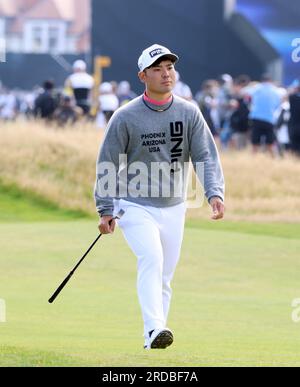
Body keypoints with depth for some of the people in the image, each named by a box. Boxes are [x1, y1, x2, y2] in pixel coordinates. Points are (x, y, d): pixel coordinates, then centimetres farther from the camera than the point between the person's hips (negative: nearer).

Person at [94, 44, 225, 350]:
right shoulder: (125, 117, -9)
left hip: (173, 209, 4)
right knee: (151, 259, -25)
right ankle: (154, 328, -35)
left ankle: (151, 342, 17)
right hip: (134, 206, -4)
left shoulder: (189, 113, -1)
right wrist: (105, 210, -8)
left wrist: (214, 193, -21)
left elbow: (206, 156, -5)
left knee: (164, 276, 7)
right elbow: (107, 165, -4)